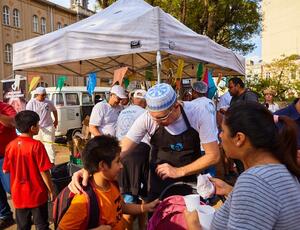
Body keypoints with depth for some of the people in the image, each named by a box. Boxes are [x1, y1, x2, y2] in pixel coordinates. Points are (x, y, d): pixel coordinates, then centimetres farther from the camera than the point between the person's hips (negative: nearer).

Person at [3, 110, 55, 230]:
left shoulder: (10, 145, -5)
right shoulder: (36, 145, -19)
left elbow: (5, 170, 5)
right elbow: (44, 171, -17)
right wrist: (51, 190, -6)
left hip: (18, 195, 4)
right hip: (37, 194, -4)